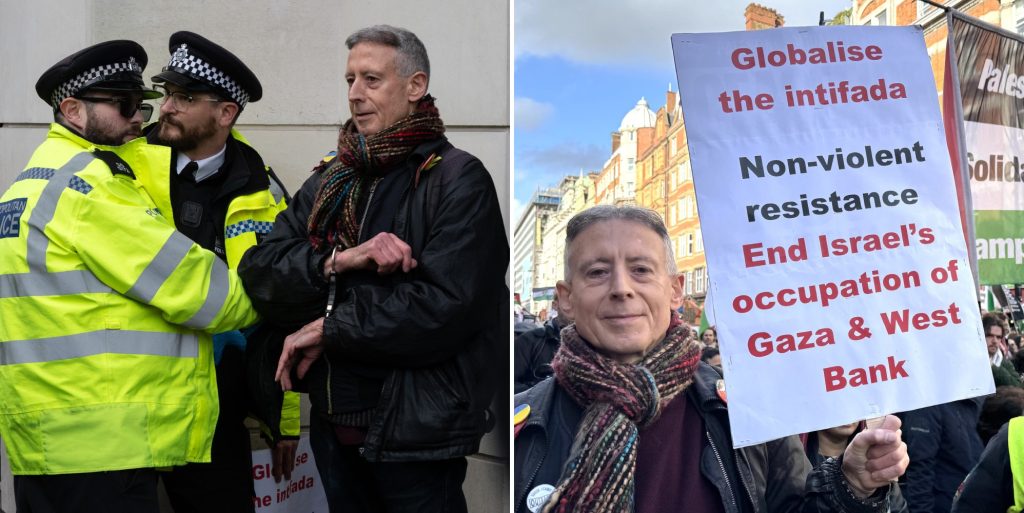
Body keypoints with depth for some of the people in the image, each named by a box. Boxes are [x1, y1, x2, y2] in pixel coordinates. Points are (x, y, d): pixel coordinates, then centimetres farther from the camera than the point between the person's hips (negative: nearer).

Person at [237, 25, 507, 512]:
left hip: (418, 434, -6)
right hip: (336, 424, 6)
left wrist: (330, 328, -13)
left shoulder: (457, 179, -10)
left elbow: (445, 307, -21)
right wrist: (337, 261, -18)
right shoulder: (328, 183, 10)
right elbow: (259, 273, 0)